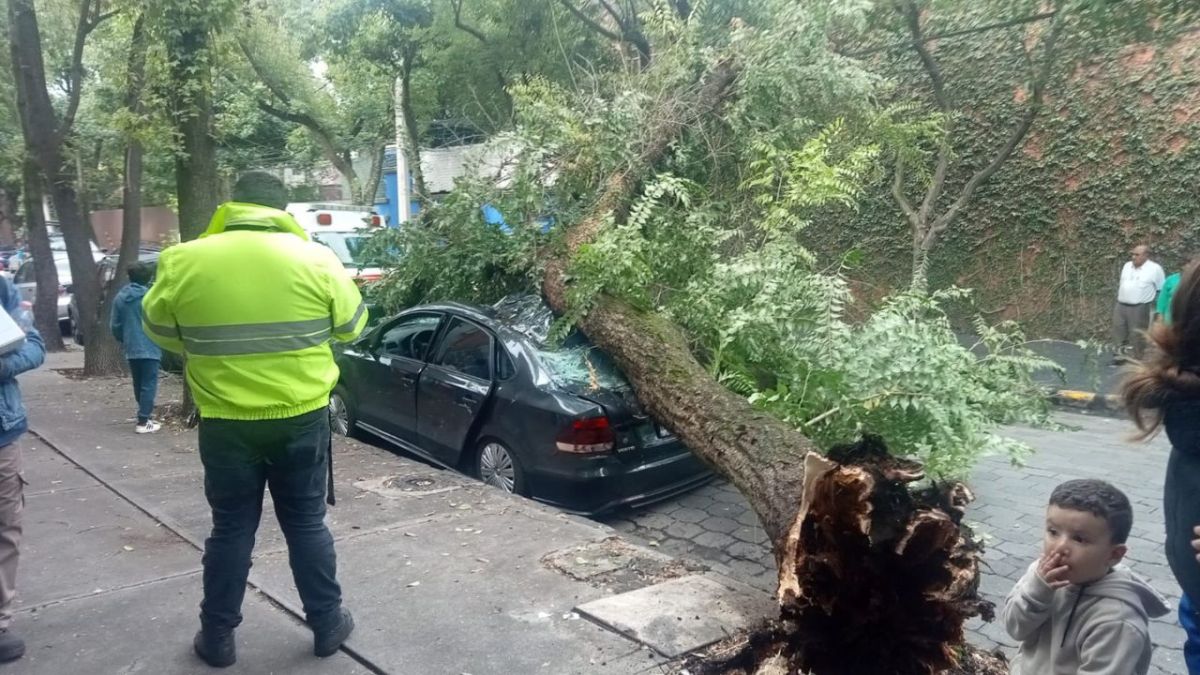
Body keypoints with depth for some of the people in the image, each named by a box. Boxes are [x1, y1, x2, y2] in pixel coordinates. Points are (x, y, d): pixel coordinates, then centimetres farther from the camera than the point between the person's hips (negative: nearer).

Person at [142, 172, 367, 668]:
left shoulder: (184, 262, -5)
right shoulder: (316, 259, -7)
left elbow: (158, 329, 10)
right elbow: (352, 325, 6)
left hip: (225, 423, 0)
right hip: (302, 418, 0)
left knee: (231, 529, 15)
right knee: (306, 524, 15)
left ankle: (217, 637, 28)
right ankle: (327, 625, 26)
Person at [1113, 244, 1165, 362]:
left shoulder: (1154, 268, -6)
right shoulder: (1127, 266, 11)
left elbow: (1160, 289, -3)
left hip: (1140, 308, -6)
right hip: (1121, 306, 6)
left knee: (1137, 335, 0)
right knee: (1118, 331, 10)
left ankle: (1138, 359, 9)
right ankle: (1122, 353, 24)